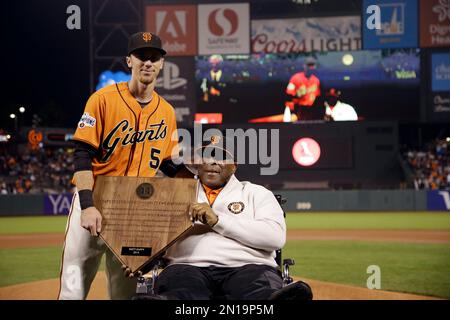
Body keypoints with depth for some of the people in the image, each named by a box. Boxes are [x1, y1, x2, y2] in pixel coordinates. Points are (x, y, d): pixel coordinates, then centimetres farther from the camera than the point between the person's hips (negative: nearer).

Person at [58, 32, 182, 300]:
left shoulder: (167, 111, 9)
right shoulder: (104, 99, -6)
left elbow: (169, 164, 17)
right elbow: (83, 156, -11)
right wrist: (87, 205, -22)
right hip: (94, 201, -4)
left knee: (125, 290, 7)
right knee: (73, 289, -8)